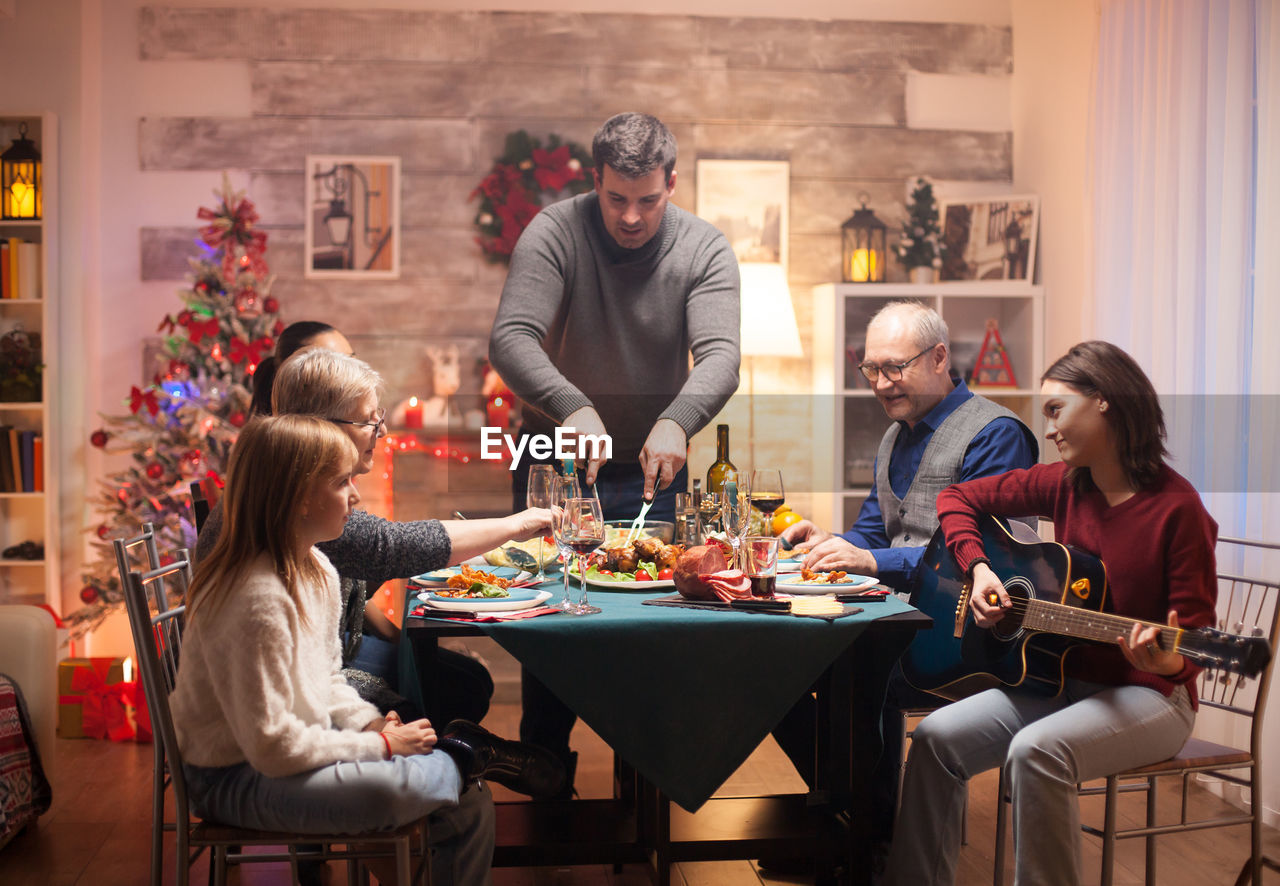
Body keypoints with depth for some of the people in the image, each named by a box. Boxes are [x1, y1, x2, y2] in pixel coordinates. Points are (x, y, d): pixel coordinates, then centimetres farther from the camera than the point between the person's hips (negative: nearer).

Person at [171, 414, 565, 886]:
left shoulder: (319, 571, 4)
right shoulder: (258, 600, -27)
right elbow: (272, 747, -27)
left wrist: (371, 724, -4)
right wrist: (379, 745, -18)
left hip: (305, 745, 9)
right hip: (236, 782, -9)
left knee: (471, 808, -2)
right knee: (389, 789, -34)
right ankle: (463, 755, -4)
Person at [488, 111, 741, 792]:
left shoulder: (705, 249, -8)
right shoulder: (555, 232, -14)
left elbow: (719, 357, -19)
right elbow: (510, 338, -24)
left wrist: (677, 420, -40)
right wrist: (573, 407, -42)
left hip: (653, 464, 2)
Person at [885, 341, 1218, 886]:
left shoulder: (1176, 508, -15)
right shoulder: (1064, 486, 3)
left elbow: (1195, 631, -12)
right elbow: (958, 497, 11)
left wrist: (1163, 660, -34)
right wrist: (978, 568, -5)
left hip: (1147, 695, -6)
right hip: (1063, 678, 6)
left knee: (1036, 750, -34)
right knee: (936, 737, -13)